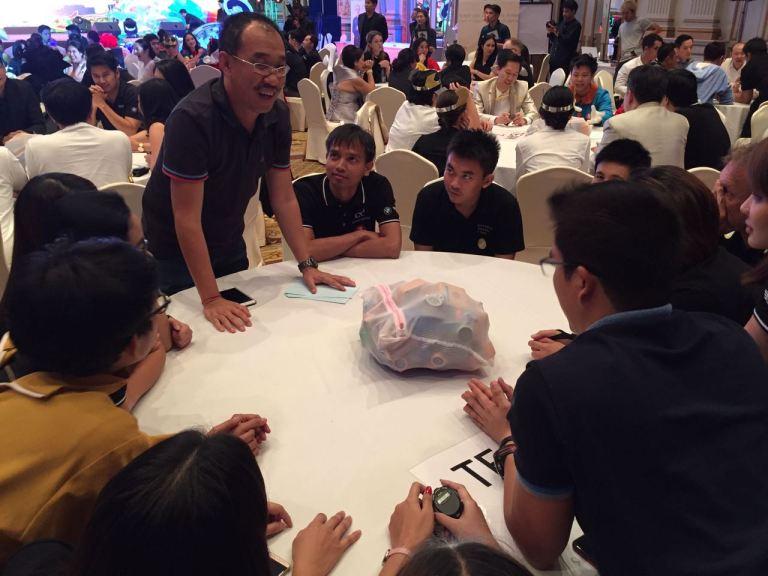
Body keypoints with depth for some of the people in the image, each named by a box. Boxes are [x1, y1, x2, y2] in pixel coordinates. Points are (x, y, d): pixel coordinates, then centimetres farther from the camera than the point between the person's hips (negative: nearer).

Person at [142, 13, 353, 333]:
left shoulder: (277, 115, -11)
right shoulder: (192, 119, -31)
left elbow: (284, 198, -4)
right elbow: (187, 218, -30)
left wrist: (307, 265, -9)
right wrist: (211, 300, -31)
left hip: (229, 244, 6)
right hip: (177, 253, -6)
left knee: (245, 327, 20)